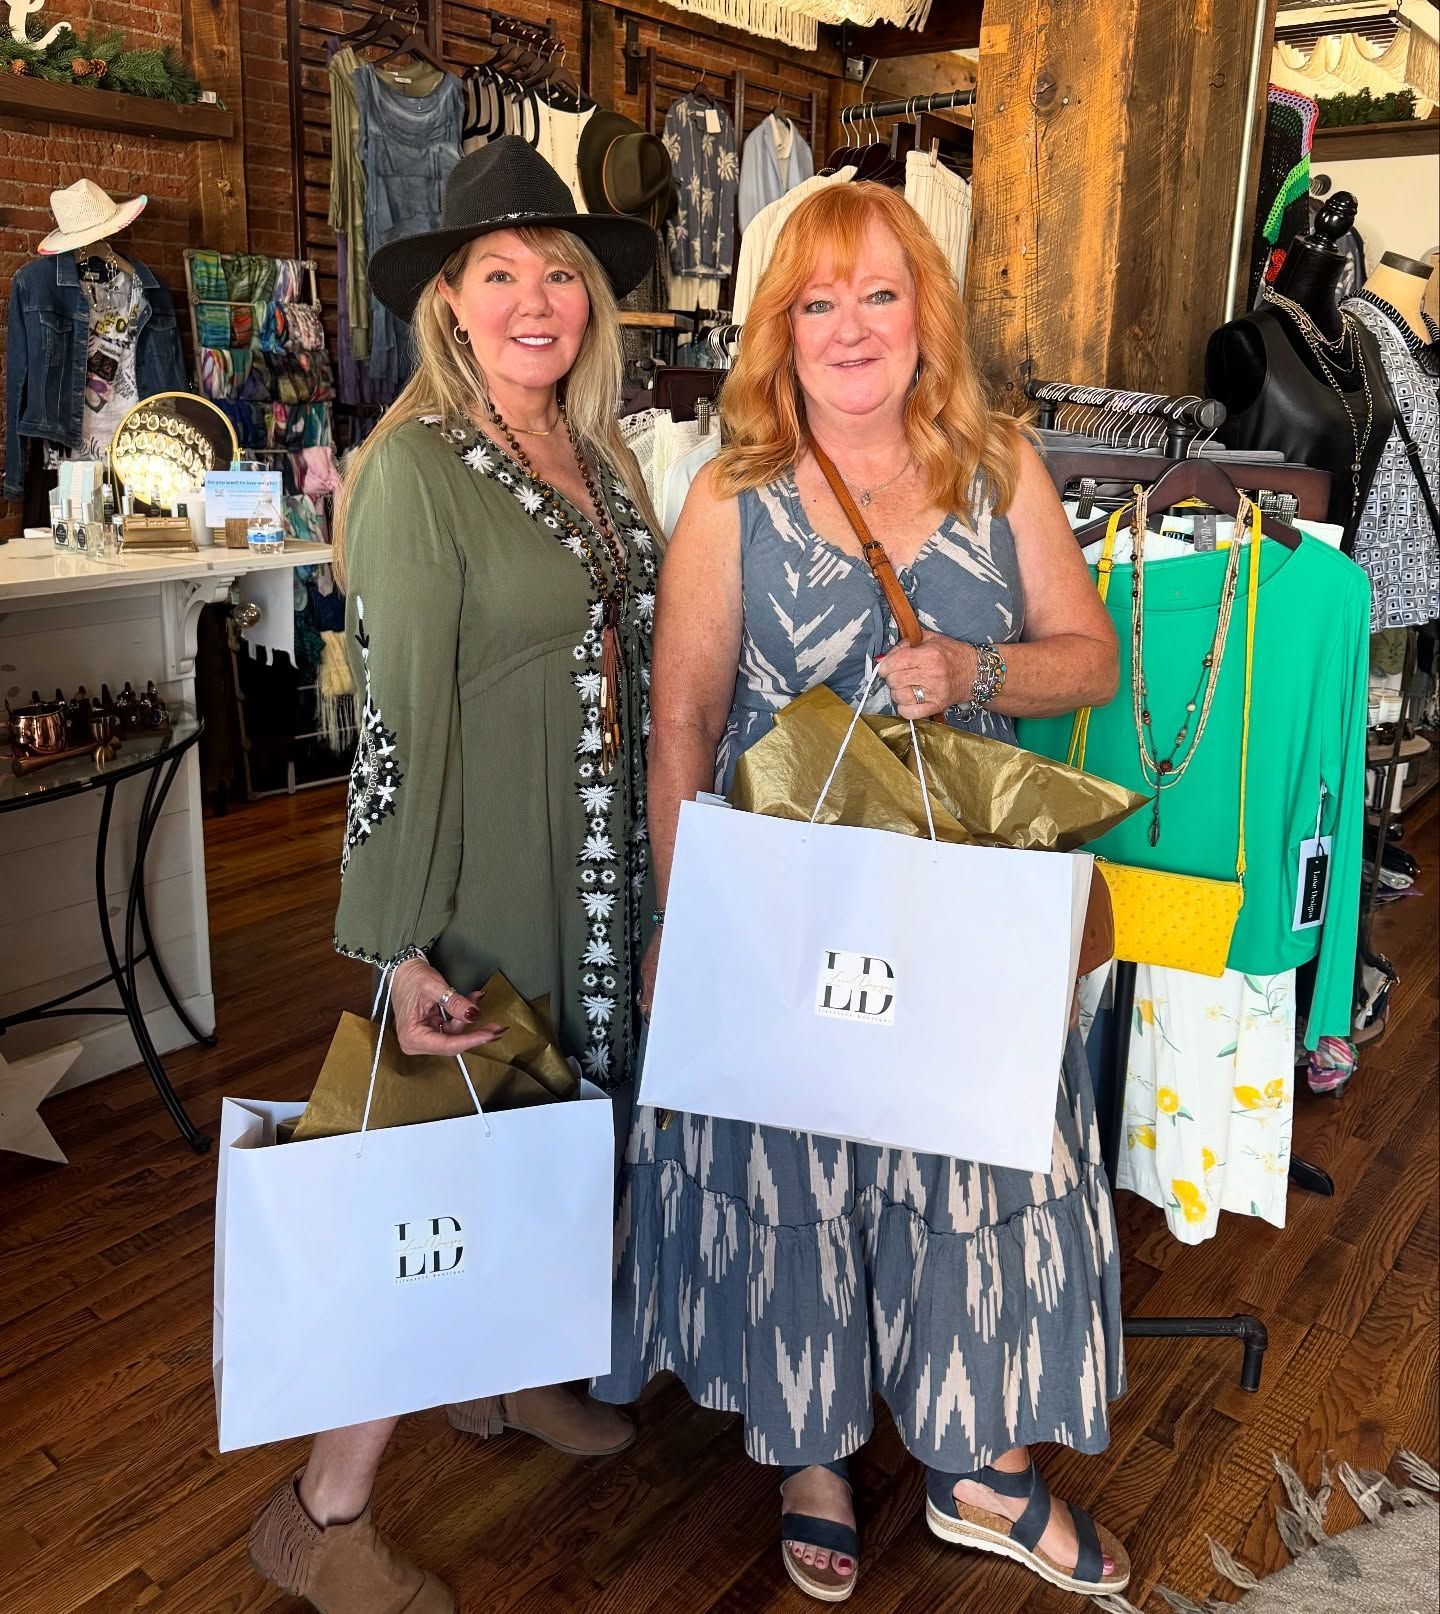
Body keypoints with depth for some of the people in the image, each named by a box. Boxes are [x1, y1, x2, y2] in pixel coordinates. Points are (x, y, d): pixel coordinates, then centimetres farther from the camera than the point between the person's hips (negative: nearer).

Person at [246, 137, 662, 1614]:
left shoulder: (599, 456, 8)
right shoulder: (416, 469, -14)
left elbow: (629, 657, 10)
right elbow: (405, 714, -17)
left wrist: (657, 873, 9)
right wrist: (405, 946, -17)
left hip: (599, 858, 7)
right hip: (478, 870, -7)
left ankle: (503, 1372, 43)